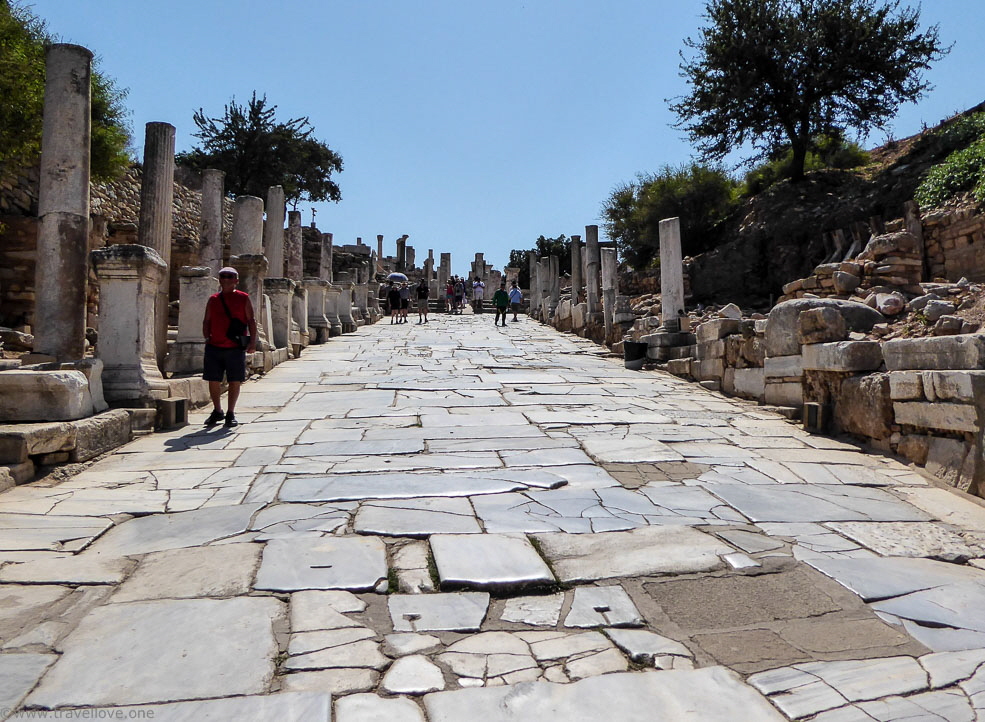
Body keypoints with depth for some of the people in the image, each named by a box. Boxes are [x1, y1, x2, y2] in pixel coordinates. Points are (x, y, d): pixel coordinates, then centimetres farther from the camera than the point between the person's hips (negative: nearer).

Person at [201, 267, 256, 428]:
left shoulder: (243, 298, 4)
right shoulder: (213, 299, 11)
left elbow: (251, 320, 2)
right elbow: (206, 321, 14)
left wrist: (252, 341, -6)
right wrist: (207, 337, 1)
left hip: (236, 348, -2)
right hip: (214, 347, 2)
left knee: (235, 381, 1)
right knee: (213, 381, 6)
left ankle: (230, 413, 14)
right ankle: (217, 411, 24)